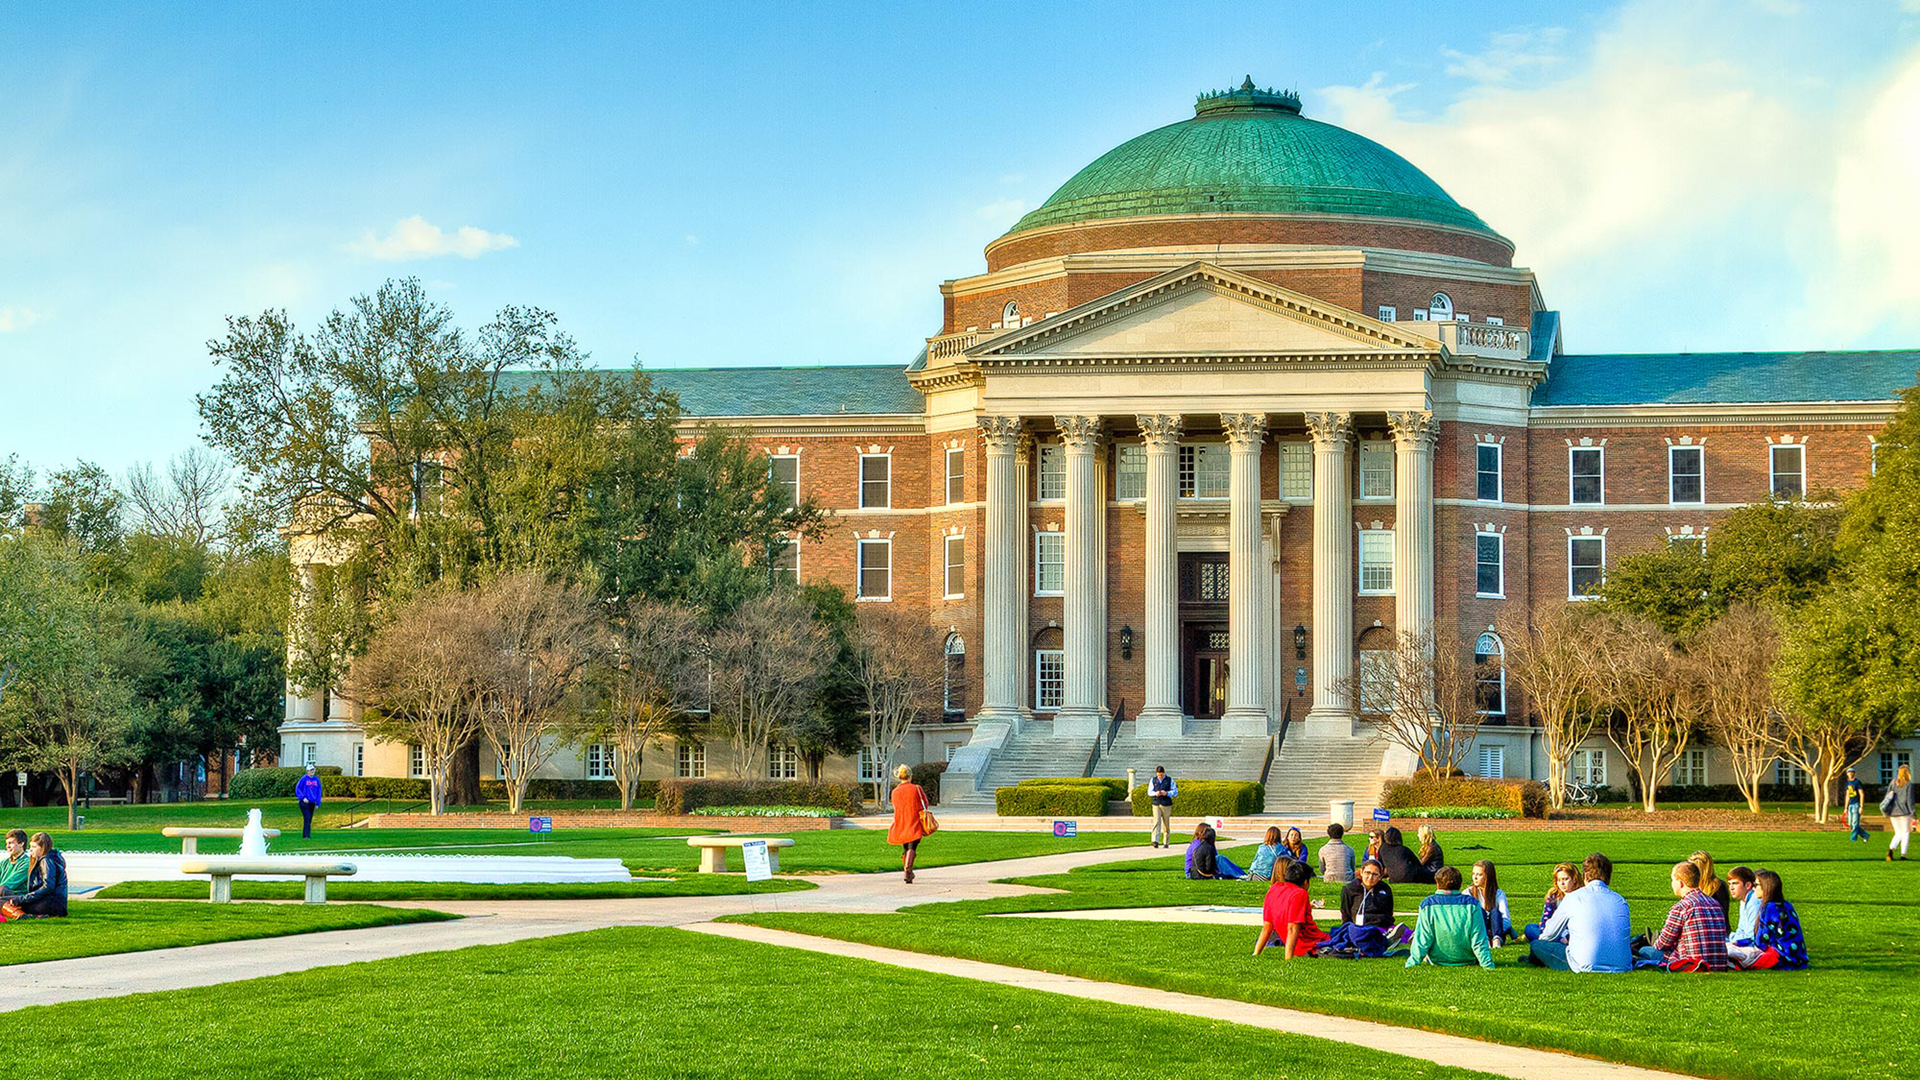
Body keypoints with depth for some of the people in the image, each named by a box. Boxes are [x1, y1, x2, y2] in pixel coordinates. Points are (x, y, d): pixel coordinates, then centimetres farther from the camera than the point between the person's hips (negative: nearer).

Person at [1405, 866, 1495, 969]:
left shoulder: (1428, 904, -13)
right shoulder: (1471, 903, -12)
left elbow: (1422, 940, -12)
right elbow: (1479, 940, -12)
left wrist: (1411, 964, -5)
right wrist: (1488, 964, -5)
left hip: (1437, 961, 0)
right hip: (1467, 960, 0)